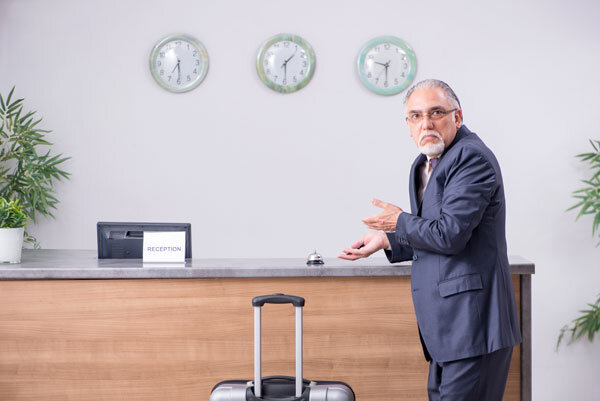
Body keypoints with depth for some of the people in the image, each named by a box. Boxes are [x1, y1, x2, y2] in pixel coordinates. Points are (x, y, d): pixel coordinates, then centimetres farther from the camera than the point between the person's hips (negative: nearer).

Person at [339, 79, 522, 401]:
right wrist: (387, 240, 15)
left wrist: (400, 222, -5)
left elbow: (449, 235, -21)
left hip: (472, 321, -10)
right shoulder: (425, 165, 18)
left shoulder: (472, 158, -14)